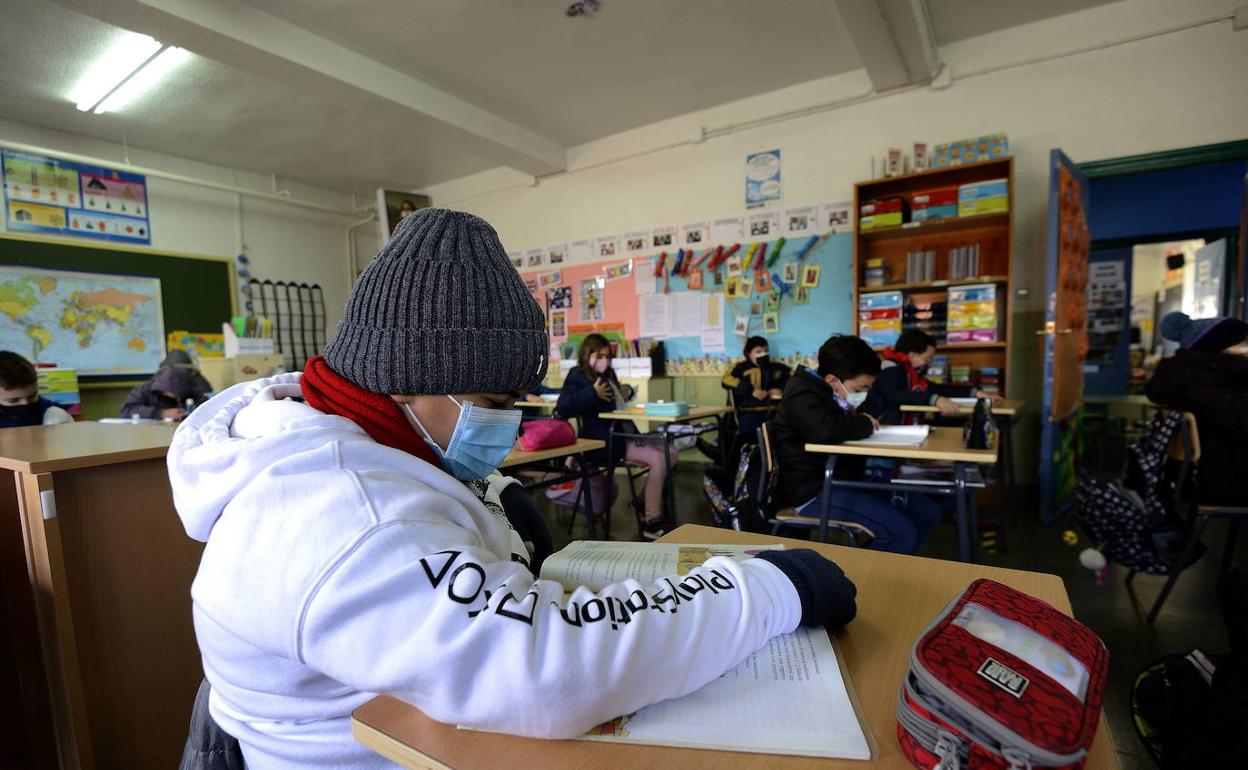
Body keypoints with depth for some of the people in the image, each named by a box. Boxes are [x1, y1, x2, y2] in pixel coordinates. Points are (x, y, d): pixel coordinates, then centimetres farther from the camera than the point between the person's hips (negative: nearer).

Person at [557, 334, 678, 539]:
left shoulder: (608, 374, 19)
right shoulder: (577, 376, -4)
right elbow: (562, 408, -19)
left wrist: (626, 391, 15)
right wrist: (593, 393, -22)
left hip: (622, 433, 9)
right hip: (602, 440, -9)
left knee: (671, 453, 3)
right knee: (658, 459, -21)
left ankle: (645, 504, 13)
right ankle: (651, 523, -14)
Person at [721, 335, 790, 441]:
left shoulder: (778, 368, 24)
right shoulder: (742, 368, 15)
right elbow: (727, 380, -2)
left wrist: (782, 389, -4)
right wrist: (751, 390, -12)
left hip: (776, 409, 2)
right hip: (751, 411, -2)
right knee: (748, 431, -32)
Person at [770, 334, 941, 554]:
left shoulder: (829, 393, 13)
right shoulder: (802, 396, -18)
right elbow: (826, 430, -38)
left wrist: (861, 420, -1)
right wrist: (864, 424, -18)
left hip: (844, 479, 10)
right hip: (816, 491, -10)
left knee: (929, 513, 6)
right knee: (902, 532, -22)